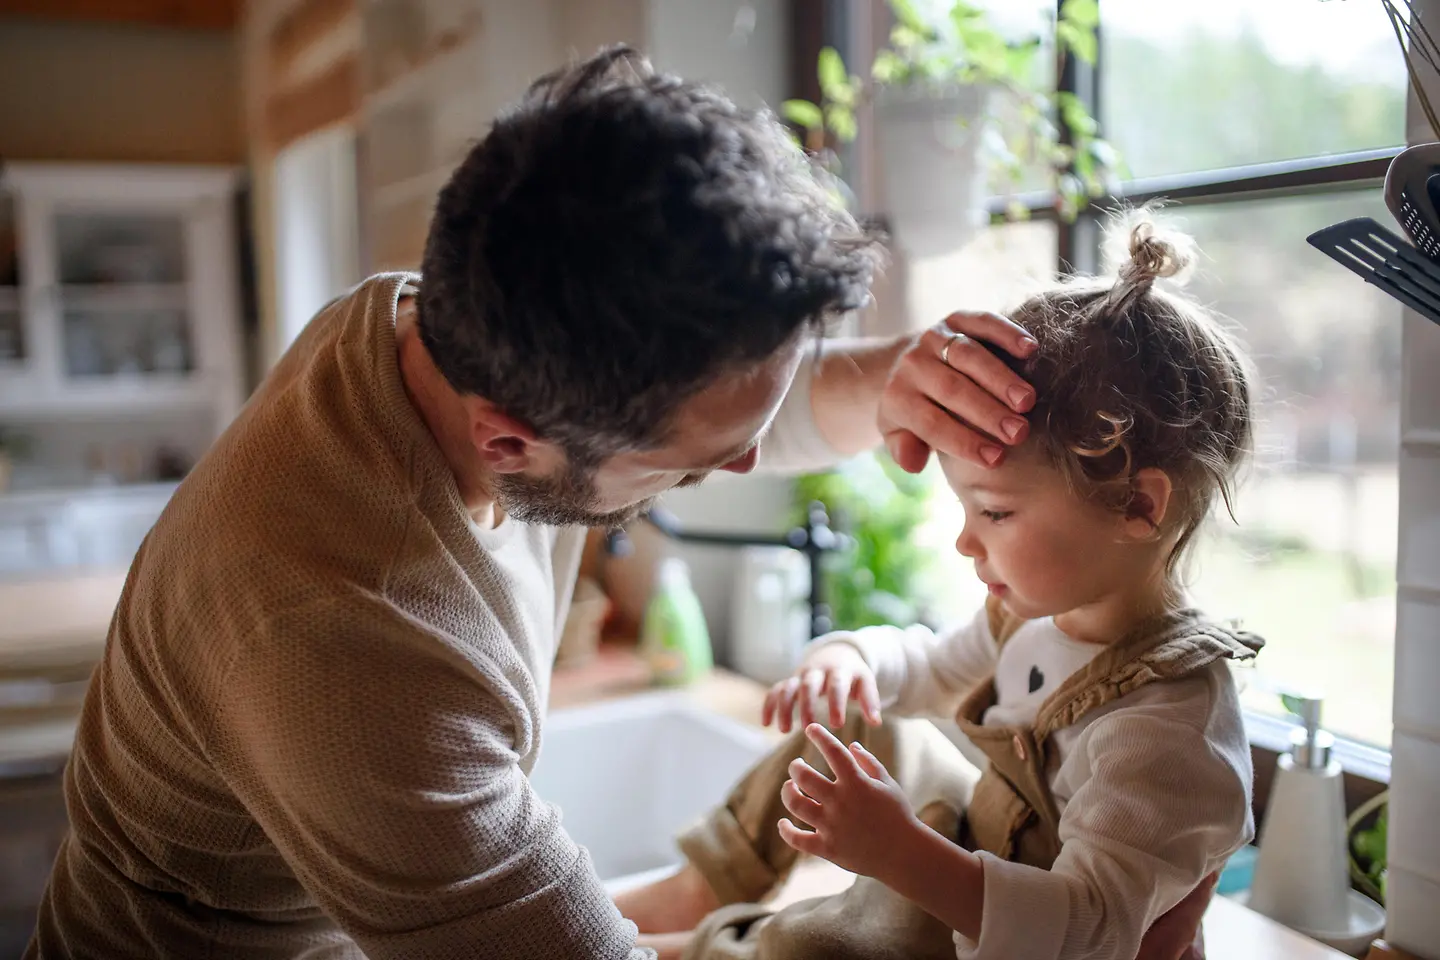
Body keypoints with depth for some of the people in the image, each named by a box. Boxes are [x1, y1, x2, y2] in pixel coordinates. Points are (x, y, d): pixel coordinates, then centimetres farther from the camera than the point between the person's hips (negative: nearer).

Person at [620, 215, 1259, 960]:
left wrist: (904, 856, -47)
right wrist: (849, 655, -10)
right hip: (978, 841, 9)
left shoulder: (1165, 719, -34)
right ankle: (693, 892, 28)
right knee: (859, 723, 17)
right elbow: (935, 669, 13)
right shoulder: (1039, 614, -6)